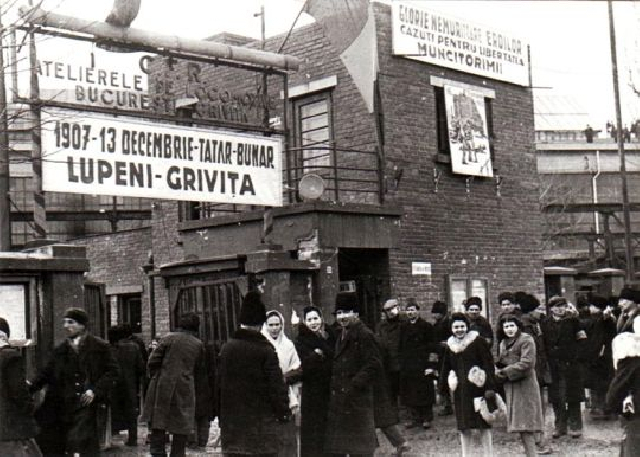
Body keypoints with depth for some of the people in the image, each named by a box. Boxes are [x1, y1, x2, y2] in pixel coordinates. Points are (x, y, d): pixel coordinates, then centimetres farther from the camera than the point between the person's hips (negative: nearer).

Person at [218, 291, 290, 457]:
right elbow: (277, 385, -11)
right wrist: (284, 412, 1)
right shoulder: (265, 350, -12)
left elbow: (220, 383, 9)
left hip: (232, 420, 5)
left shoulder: (227, 348, 3)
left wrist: (222, 415, 17)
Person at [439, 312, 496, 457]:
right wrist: (440, 389, 17)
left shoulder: (478, 341, -5)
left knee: (483, 425, 0)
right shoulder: (450, 346, 11)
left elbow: (488, 365, -9)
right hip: (460, 392, 5)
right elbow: (445, 369, 19)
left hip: (477, 389, -5)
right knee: (464, 428, 8)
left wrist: (490, 388, -16)